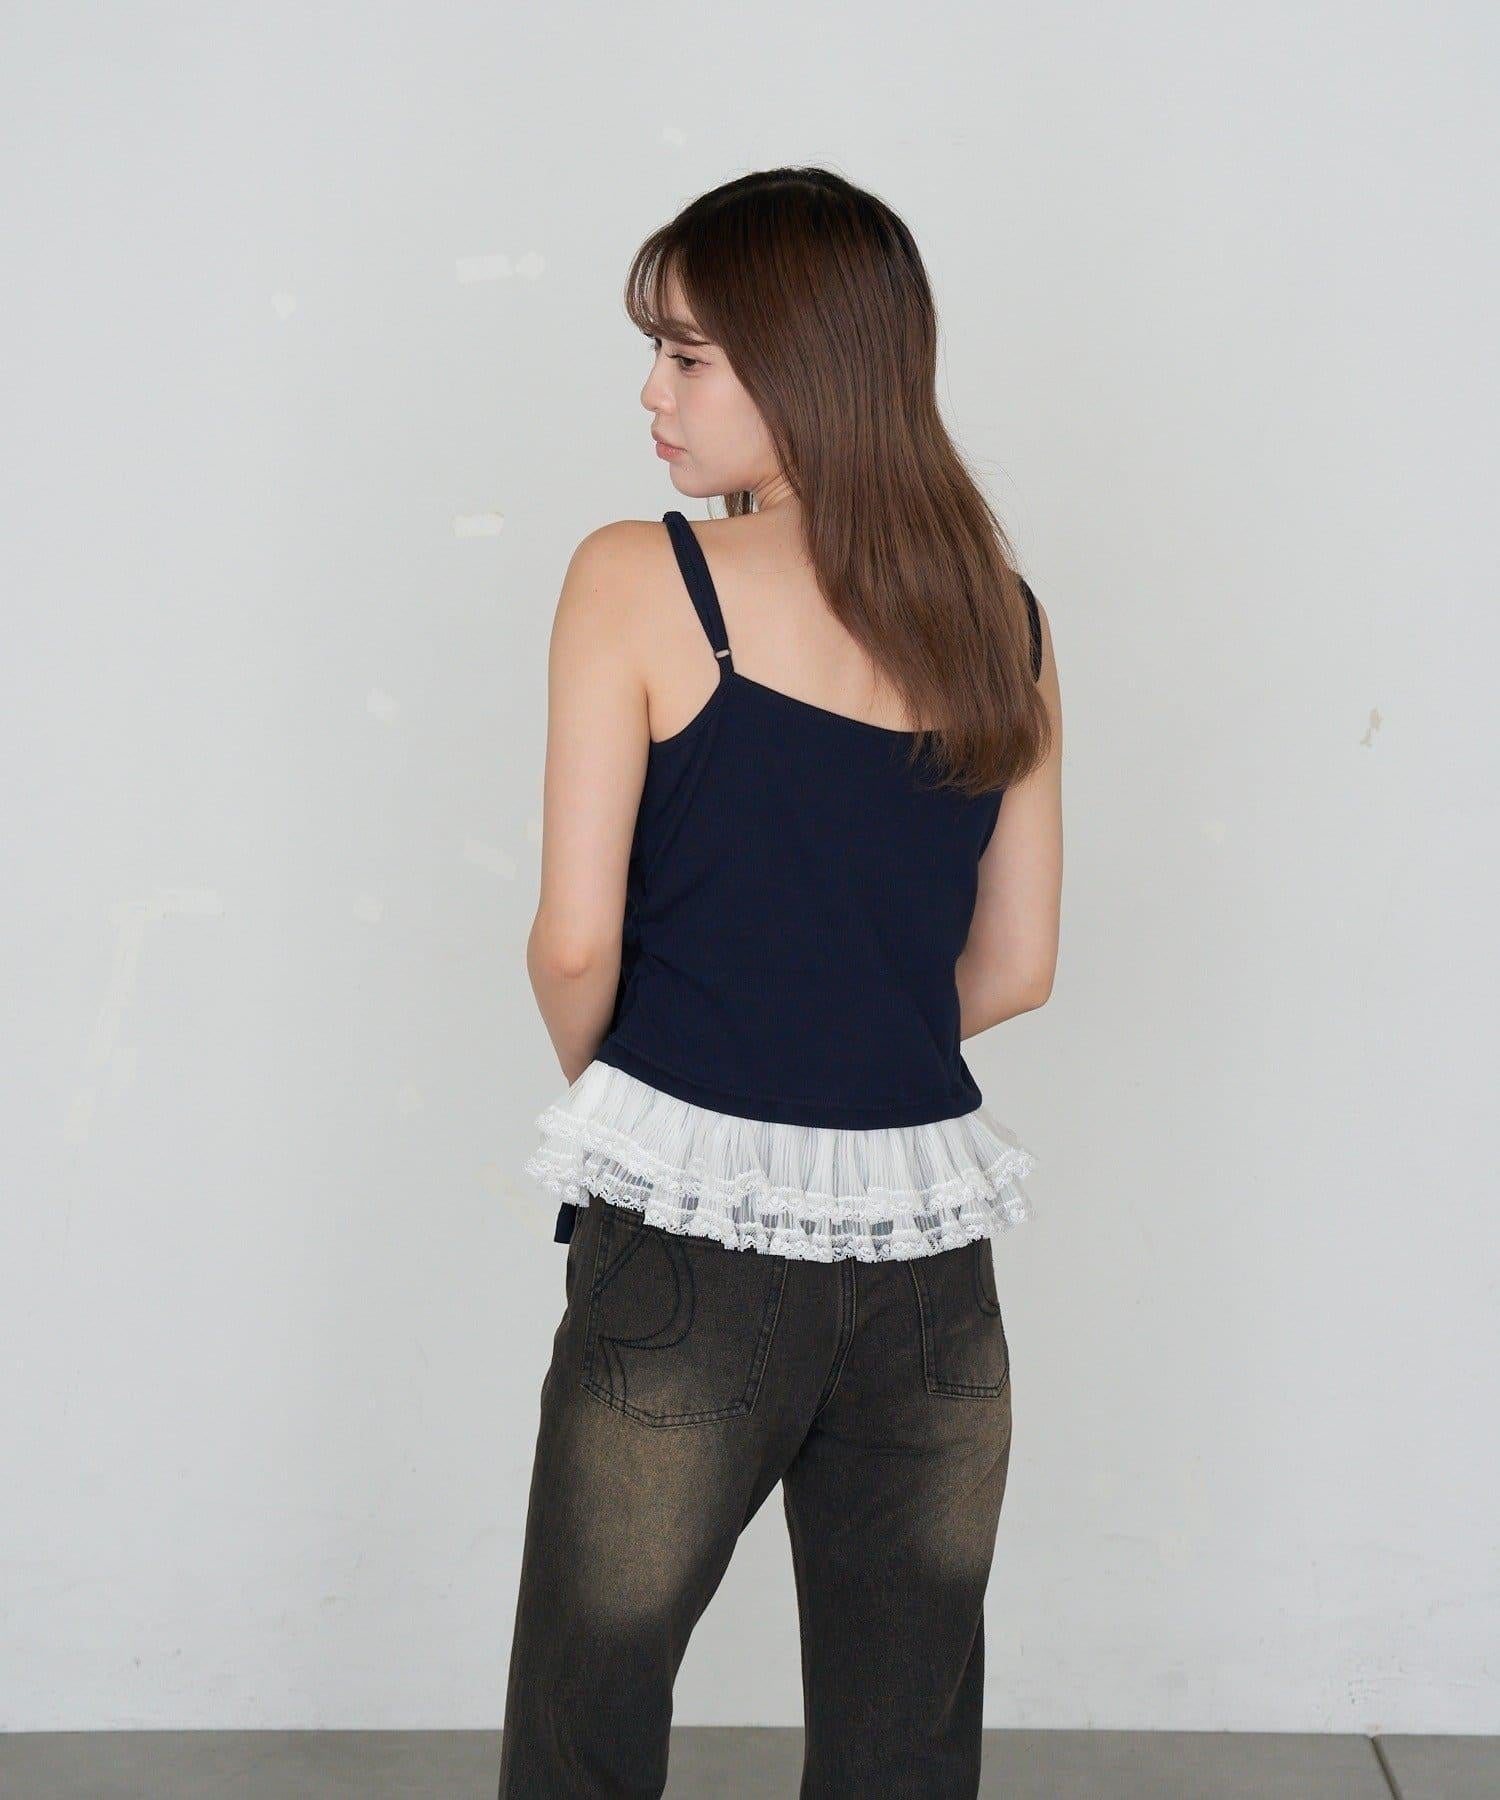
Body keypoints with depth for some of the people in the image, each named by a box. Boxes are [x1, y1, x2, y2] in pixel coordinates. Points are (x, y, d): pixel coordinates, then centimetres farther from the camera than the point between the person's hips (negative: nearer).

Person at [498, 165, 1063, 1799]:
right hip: (931, 1247, 5)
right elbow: (1015, 968, 10)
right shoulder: (1007, 622, 6)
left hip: (691, 1236, -4)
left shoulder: (640, 580, -8)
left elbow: (574, 945, -11)